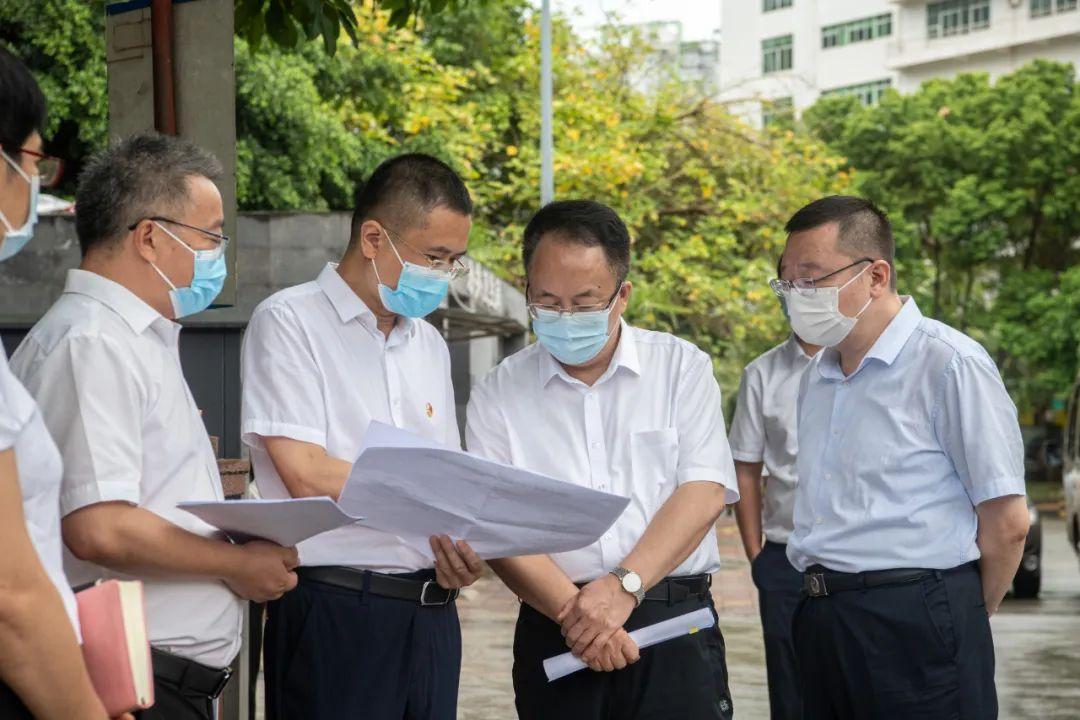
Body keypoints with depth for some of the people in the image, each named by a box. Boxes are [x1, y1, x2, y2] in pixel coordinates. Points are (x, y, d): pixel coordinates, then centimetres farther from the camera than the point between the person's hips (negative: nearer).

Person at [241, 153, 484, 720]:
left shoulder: (428, 343, 17)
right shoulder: (290, 323, -4)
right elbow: (308, 477, -13)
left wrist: (460, 552, -5)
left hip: (431, 611, 6)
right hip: (336, 610, -6)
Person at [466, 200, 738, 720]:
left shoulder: (681, 368, 5)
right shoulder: (499, 393, 6)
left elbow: (703, 492, -4)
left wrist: (624, 586, -15)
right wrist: (573, 610, -15)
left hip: (674, 623, -1)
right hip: (554, 632, 1)